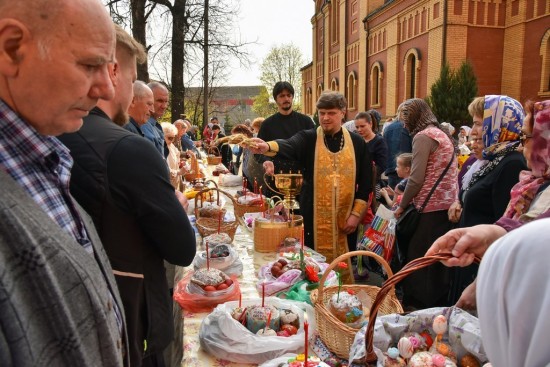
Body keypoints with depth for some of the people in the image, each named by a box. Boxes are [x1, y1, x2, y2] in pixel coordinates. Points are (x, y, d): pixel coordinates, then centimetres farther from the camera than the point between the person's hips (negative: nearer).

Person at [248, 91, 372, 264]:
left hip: (345, 219, 2)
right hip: (313, 218, -1)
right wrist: (267, 147, -46)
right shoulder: (308, 138, -2)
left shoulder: (357, 143, 4)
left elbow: (366, 182, 5)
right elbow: (288, 146, -24)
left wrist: (356, 214, -2)